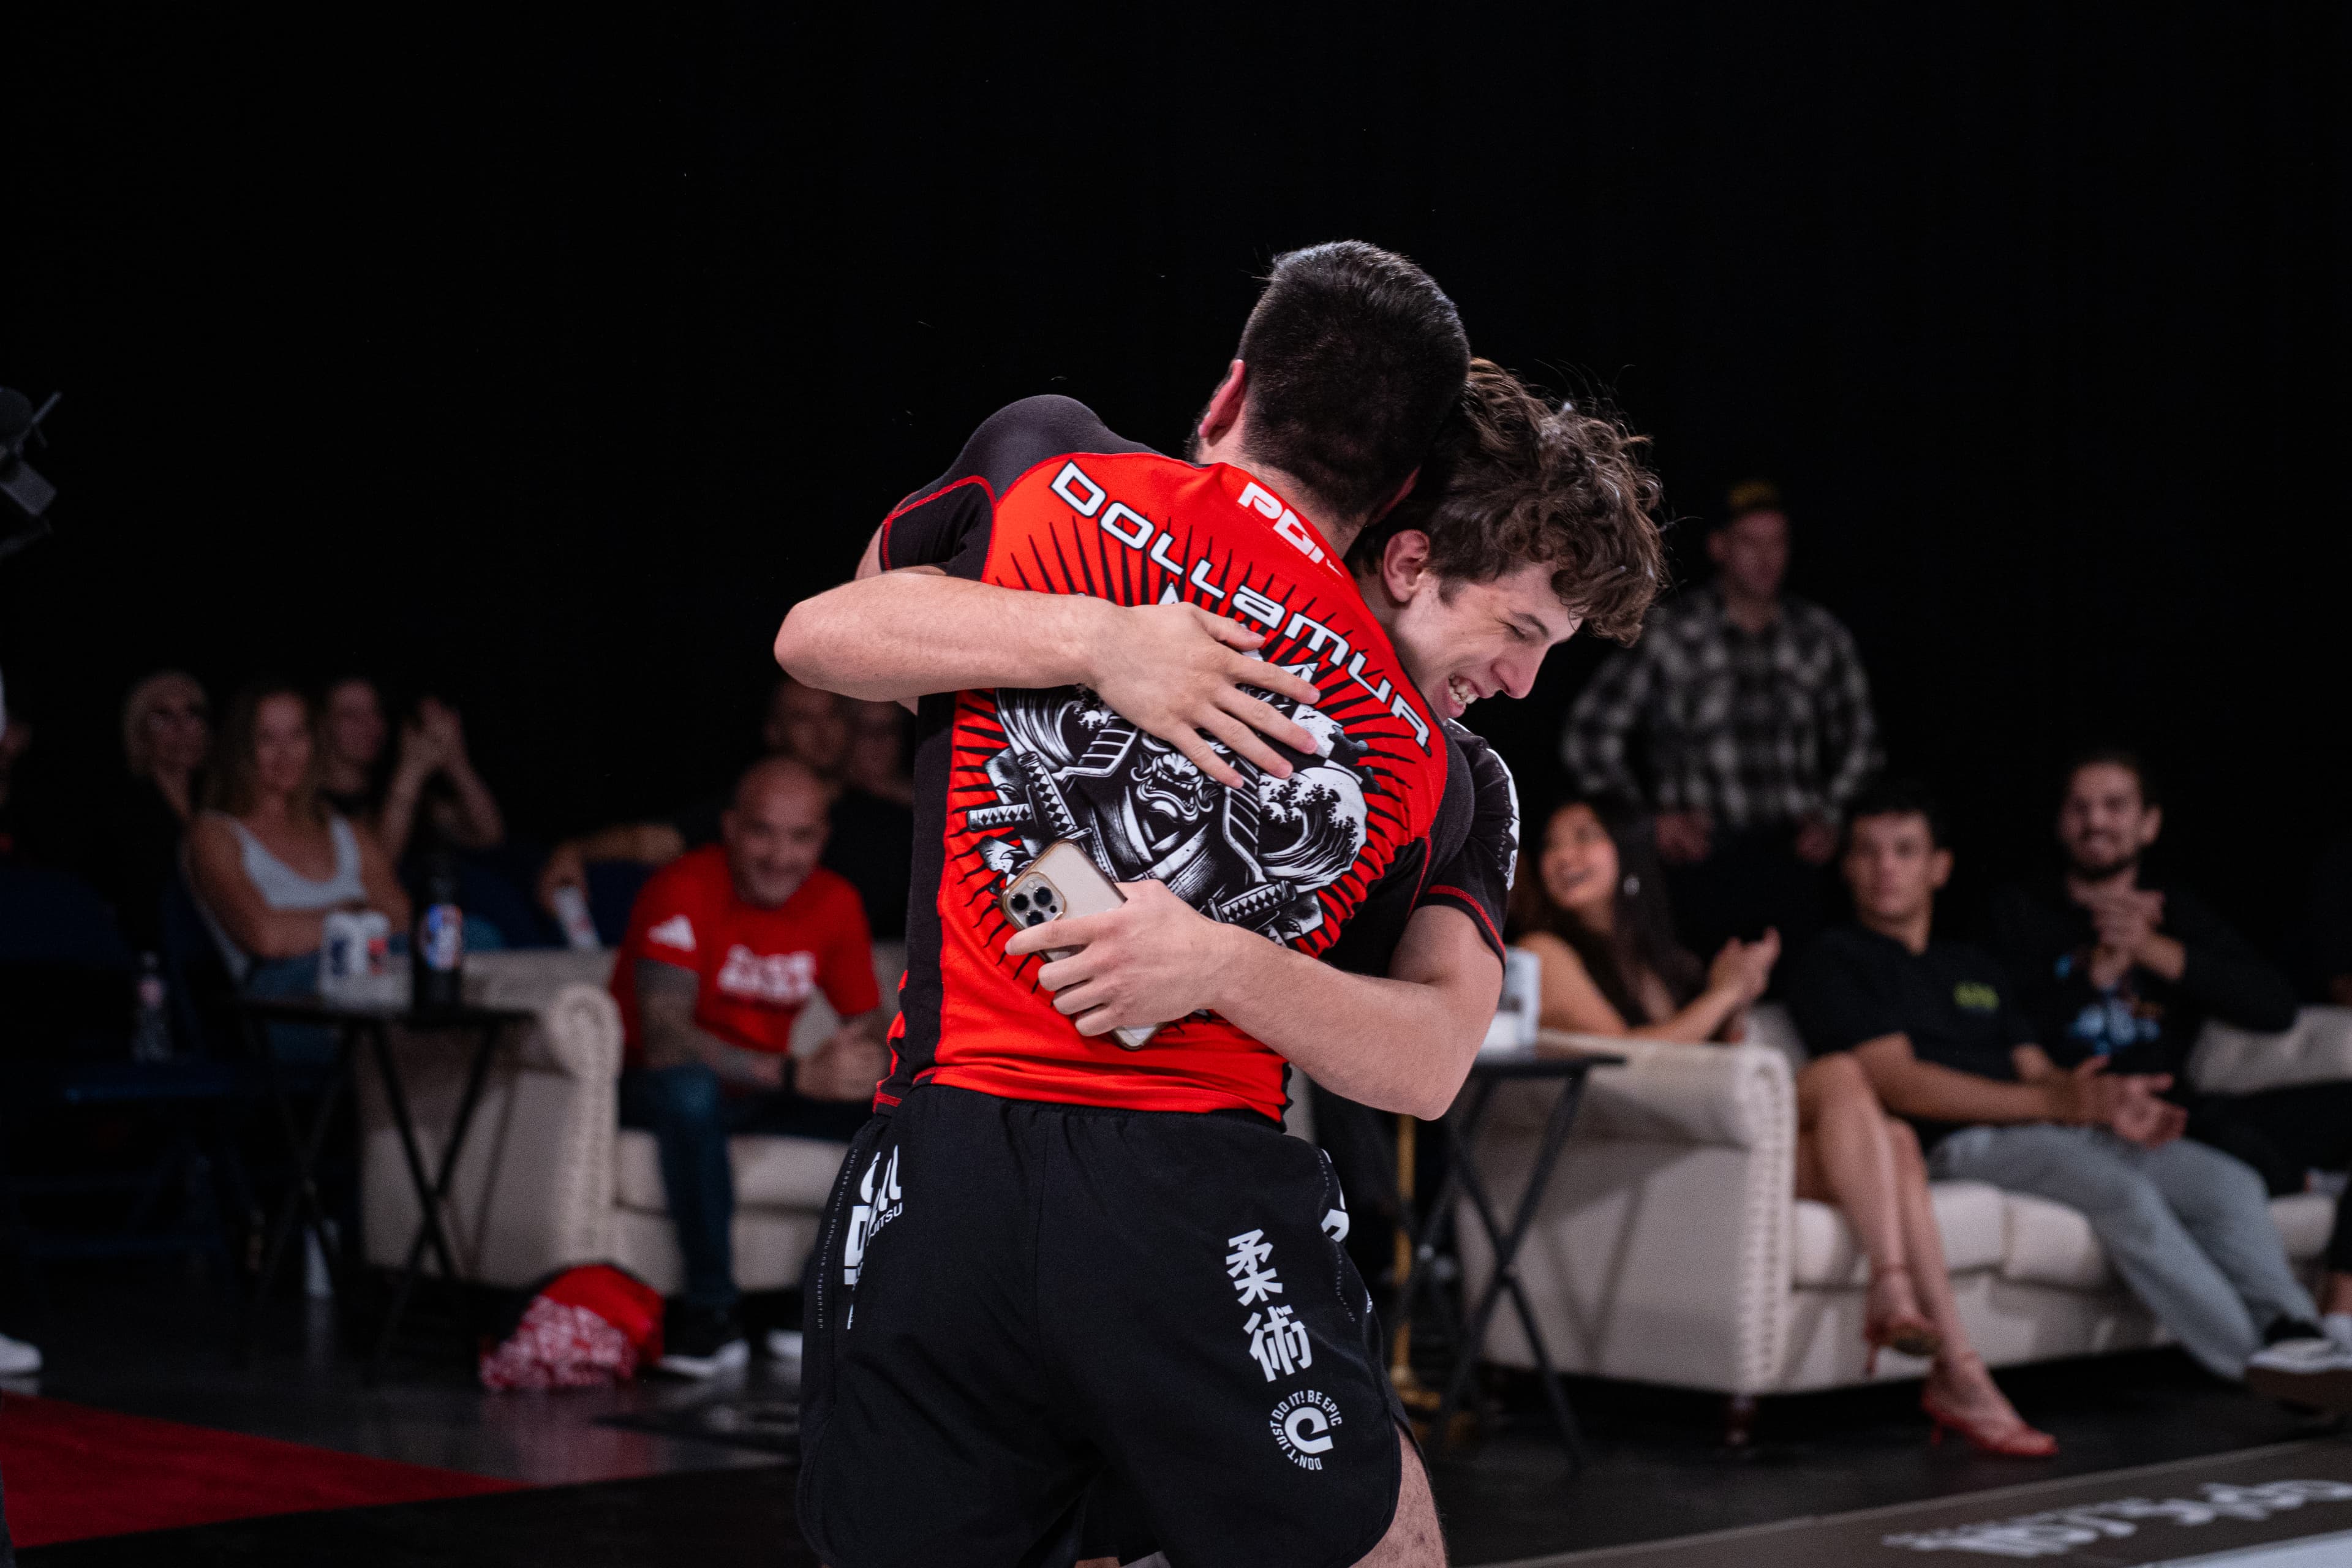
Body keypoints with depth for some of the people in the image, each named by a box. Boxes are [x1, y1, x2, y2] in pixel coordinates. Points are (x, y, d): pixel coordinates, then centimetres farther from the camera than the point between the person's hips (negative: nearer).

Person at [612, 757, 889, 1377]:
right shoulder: (684, 890, -20)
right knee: (690, 1090, -40)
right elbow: (664, 1040, -31)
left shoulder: (835, 902, -2)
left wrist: (865, 1060, -25)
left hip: (763, 1092, 5)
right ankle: (712, 1314, -29)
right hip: (655, 1088, -5)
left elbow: (871, 1031, 2)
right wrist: (798, 1075, -40)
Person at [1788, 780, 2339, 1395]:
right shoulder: (1837, 963, 5)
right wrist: (2054, 1101, -17)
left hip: (2055, 1126, 8)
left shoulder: (1974, 967, 28)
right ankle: (2264, 1365, -32)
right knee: (2123, 1191, -32)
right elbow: (1899, 1084, -9)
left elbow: (2037, 1068, 18)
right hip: (1958, 1145, -8)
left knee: (2230, 1182, -11)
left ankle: (2296, 1336, -23)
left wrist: (2107, 1101, -8)